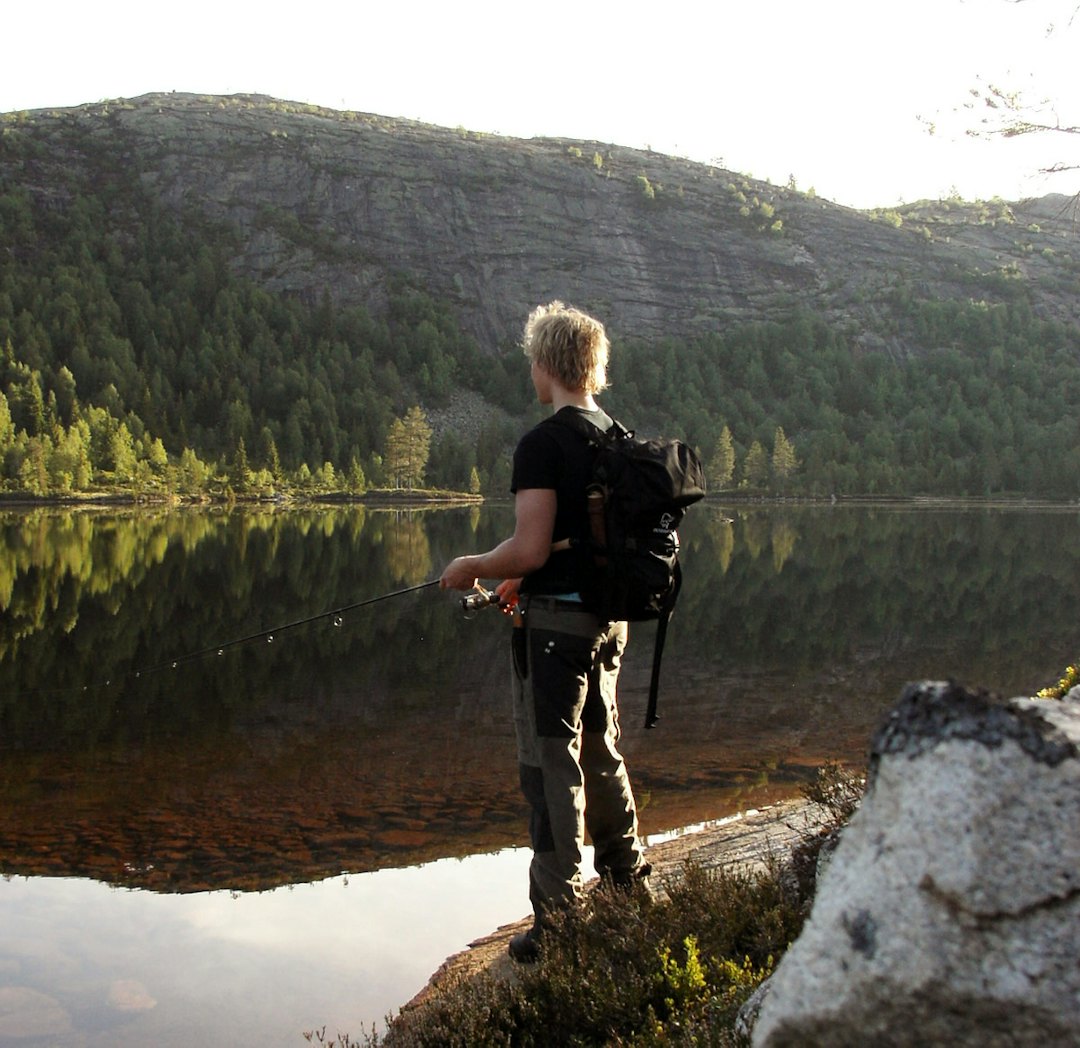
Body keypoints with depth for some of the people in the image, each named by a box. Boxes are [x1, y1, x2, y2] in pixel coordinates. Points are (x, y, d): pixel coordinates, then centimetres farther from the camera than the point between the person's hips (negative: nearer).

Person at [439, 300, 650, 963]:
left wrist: (471, 568, -4)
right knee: (602, 751, 21)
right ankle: (630, 885, 35)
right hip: (608, 617, 8)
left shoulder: (544, 443, -17)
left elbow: (530, 547, -23)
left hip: (554, 623, -8)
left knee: (552, 764, 1)